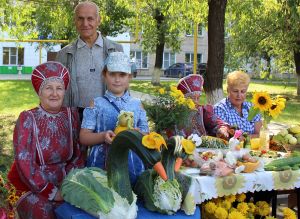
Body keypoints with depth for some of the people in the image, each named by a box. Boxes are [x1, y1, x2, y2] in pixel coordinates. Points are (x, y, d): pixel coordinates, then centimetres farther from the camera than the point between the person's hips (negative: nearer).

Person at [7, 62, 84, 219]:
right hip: (34, 189, -4)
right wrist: (51, 192, -15)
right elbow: (24, 164, -13)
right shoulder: (28, 118, -9)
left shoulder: (71, 115, 2)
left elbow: (76, 156, 8)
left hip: (64, 185, 4)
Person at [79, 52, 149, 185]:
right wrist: (103, 136, -18)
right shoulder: (97, 104, 3)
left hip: (132, 165, 2)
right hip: (102, 164, -1)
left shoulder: (136, 105, 8)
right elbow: (84, 137, -1)